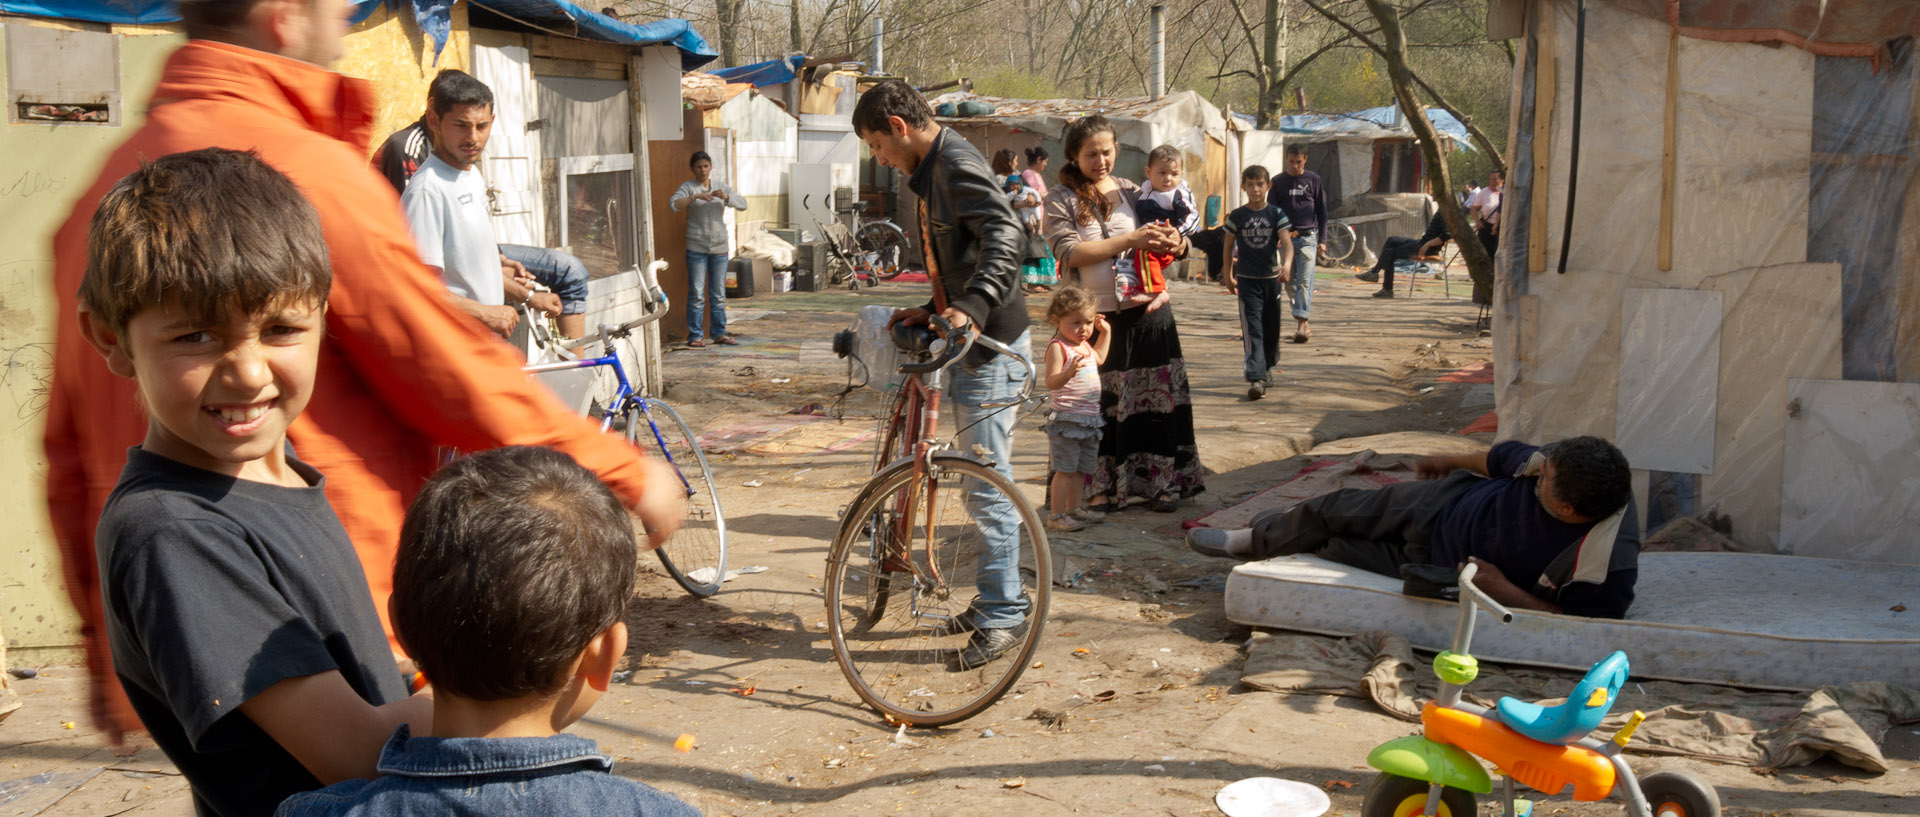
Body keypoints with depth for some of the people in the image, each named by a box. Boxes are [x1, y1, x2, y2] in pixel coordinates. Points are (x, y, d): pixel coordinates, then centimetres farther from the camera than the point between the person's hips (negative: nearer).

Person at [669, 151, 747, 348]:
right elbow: (674, 204, -17)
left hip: (719, 247, 3)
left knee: (718, 293, 8)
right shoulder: (688, 187, 0)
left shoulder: (721, 186, 11)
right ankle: (695, 335, 2)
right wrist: (695, 196, -29)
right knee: (696, 293, -4)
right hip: (696, 248, -3)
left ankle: (719, 333, 17)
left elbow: (743, 204, 1)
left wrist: (726, 197, -17)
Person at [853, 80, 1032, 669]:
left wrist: (971, 308, -42)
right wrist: (933, 310, 18)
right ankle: (1000, 601, 29)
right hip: (970, 343, 11)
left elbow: (1004, 234, -31)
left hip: (991, 346, -11)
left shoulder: (957, 165, -16)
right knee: (982, 481, 17)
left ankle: (1003, 616, 3)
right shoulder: (934, 171, 16)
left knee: (986, 486, -6)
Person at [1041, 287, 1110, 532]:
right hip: (1065, 418, -9)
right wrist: (1069, 372, -43)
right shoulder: (1058, 347, -16)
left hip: (1089, 418, 9)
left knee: (1081, 468, 16)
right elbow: (1051, 382, -25)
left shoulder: (1084, 344, 12)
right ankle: (1056, 515, 2)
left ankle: (1074, 509, 29)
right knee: (1065, 469, -5)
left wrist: (1105, 333, 28)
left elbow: (1098, 359, 35)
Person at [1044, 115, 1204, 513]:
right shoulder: (1062, 200, -1)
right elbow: (1069, 252, -16)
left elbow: (1179, 246, 15)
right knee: (1098, 406, 4)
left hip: (1147, 312, 3)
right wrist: (1131, 240, -21)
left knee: (1156, 398, 6)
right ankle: (1101, 487, 14)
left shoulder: (1133, 192, 10)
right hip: (1095, 316, -3)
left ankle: (1160, 482, 15)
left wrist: (1175, 242, -11)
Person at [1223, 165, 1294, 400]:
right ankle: (1256, 379, -16)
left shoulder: (1276, 214, -1)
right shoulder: (1236, 216, 0)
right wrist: (1228, 275, 8)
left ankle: (1267, 367, 34)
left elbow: (1286, 242, -12)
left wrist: (1286, 265, -29)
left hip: (1272, 277, 2)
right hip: (1247, 279, -1)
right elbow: (1228, 246, 10)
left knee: (1271, 328, 13)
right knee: (1252, 330, -10)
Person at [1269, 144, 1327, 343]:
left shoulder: (1313, 180, 5)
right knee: (1289, 282, 6)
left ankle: (1301, 324, -16)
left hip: (1308, 238, -2)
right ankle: (1302, 322, 18)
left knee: (1304, 282, -11)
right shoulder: (1278, 182, 6)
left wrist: (1322, 240, 4)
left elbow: (1322, 211, 8)